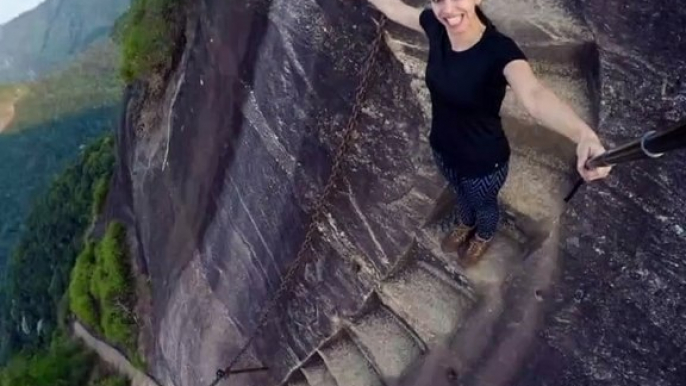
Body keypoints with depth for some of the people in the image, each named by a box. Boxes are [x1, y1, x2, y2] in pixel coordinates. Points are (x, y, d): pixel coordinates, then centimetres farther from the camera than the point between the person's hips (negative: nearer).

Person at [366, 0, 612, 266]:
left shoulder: (499, 50, -34)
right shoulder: (436, 27, -17)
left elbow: (535, 96, -53)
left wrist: (585, 136, -70)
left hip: (484, 161, -4)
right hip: (443, 149, 4)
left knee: (484, 204, 29)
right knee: (461, 194, 36)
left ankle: (484, 236, 64)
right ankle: (465, 224, 69)